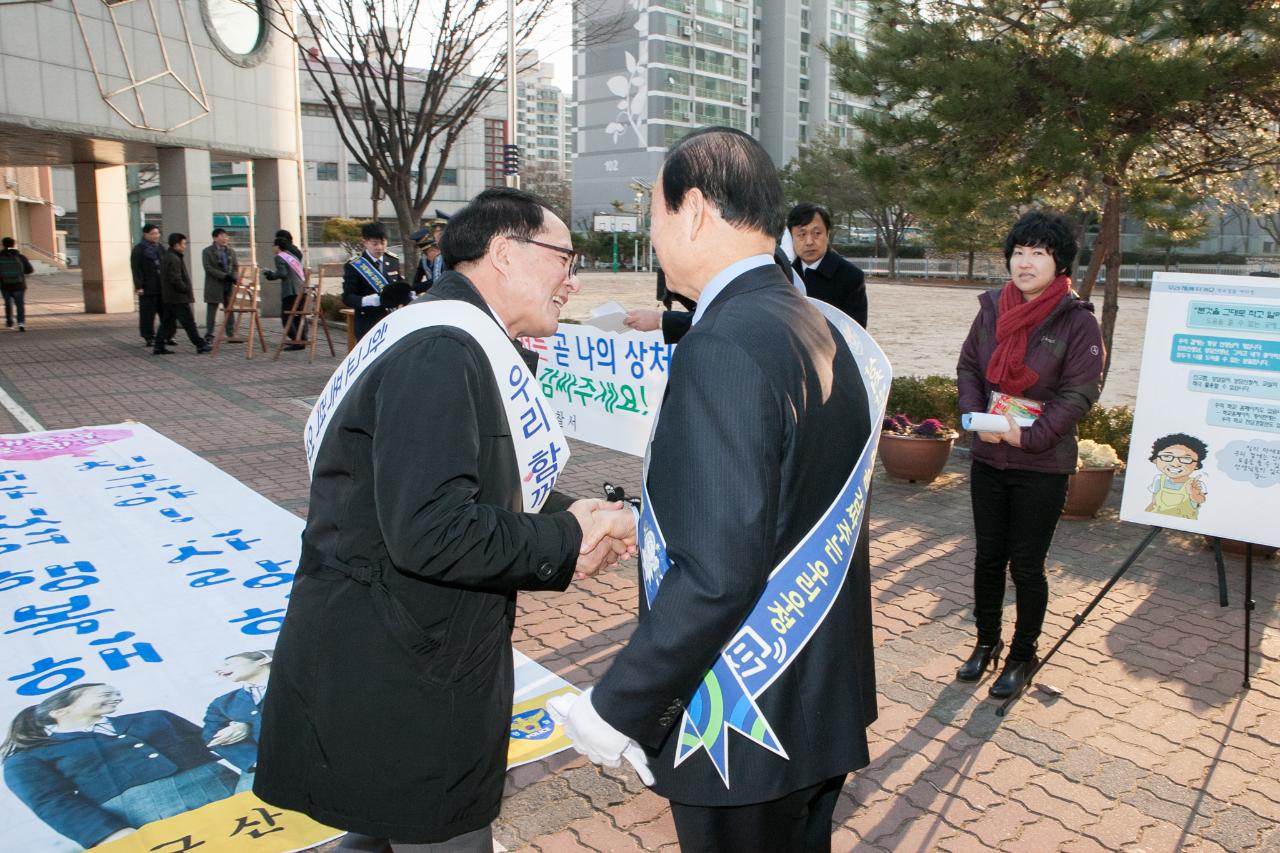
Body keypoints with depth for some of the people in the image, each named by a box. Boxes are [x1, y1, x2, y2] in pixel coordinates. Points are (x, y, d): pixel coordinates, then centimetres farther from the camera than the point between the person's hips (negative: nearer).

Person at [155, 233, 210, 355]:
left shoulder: (166, 257, 16)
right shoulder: (174, 259, -16)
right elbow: (176, 280, -23)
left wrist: (187, 290, 15)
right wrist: (187, 290, -12)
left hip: (168, 297, 10)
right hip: (179, 298, -10)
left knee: (167, 322, 11)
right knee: (189, 322, -4)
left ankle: (159, 347, 12)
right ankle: (200, 345, 0)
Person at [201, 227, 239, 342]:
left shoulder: (231, 251, 12)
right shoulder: (207, 251, -2)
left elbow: (236, 266, 11)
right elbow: (208, 268, -11)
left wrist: (234, 277, -10)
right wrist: (224, 276, -19)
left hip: (229, 285, 4)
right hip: (214, 286, -4)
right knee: (211, 311, 1)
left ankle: (231, 334, 10)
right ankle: (209, 336, 6)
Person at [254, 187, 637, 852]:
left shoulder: (463, 344, 11)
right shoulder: (442, 352, -23)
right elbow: (430, 533, -30)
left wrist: (566, 516, -2)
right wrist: (566, 543, -18)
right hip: (397, 681, -10)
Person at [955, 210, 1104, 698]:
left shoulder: (1077, 321, -10)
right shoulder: (992, 309, 2)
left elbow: (1079, 393, -13)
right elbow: (968, 367, 8)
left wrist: (1028, 436, -21)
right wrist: (975, 415, -9)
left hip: (1042, 466, -4)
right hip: (988, 458, 4)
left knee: (1026, 565, 5)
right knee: (988, 555, 14)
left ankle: (1023, 655, 25)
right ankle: (987, 642, 33)